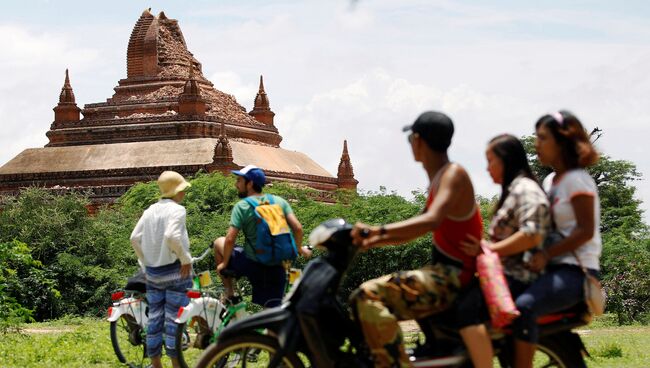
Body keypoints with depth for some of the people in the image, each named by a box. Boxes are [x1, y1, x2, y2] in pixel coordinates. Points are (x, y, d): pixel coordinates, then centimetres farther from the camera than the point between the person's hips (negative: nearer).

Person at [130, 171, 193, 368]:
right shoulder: (177, 210, -11)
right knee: (174, 318, -2)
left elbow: (135, 238, 4)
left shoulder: (150, 210, 9)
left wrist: (144, 261, 14)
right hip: (174, 270, -6)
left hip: (153, 271, 6)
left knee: (155, 316, 10)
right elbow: (171, 235, -26)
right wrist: (185, 258, -16)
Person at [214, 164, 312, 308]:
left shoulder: (242, 206, -8)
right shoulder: (279, 201, 4)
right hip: (277, 268, 4)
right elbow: (297, 228, -1)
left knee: (219, 243, 20)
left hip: (251, 264, -4)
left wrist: (224, 264, 0)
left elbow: (230, 239, -14)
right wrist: (299, 249, 17)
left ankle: (230, 294, 22)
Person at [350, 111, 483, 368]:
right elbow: (415, 230, 25)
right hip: (442, 272, 10)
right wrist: (372, 241, 17)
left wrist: (379, 230, -35)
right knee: (361, 299, 15)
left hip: (452, 278, -10)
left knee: (370, 296, -26)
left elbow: (432, 220, -31)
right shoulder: (438, 177, 17)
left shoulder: (454, 174, -13)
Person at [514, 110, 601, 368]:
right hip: (555, 268, 10)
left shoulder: (577, 180, -8)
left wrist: (546, 255, -23)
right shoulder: (551, 180, 17)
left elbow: (586, 230, -16)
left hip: (576, 271, -10)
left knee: (524, 307, -33)